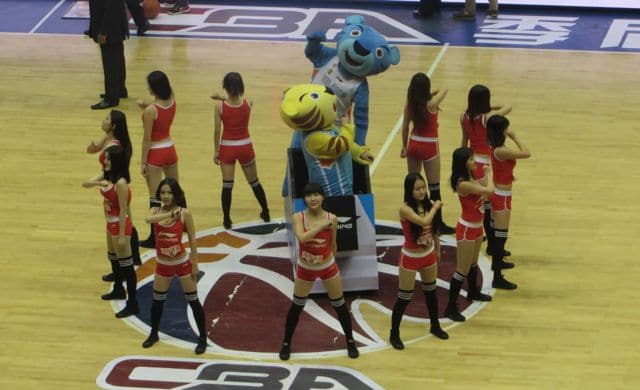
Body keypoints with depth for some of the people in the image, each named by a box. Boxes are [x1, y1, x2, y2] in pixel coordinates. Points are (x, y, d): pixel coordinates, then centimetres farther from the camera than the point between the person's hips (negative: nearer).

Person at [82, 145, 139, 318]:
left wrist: (122, 236, -23)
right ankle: (118, 290, 47)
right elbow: (85, 184, -1)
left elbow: (123, 211, -25)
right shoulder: (107, 176, 0)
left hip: (120, 224, -10)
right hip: (110, 222, 10)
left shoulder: (121, 183, -26)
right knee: (113, 258, 27)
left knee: (126, 264, -5)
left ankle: (132, 304, 0)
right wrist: (98, 183, -23)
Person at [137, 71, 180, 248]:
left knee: (155, 197, -2)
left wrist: (143, 162, -10)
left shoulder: (151, 110, -23)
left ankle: (154, 237, 1)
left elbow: (147, 139, -18)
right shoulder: (172, 101, -4)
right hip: (170, 150, 7)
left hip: (156, 154, -7)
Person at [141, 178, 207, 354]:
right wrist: (170, 214, -41)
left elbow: (192, 240, -8)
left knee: (193, 301, 2)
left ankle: (202, 338, 13)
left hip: (182, 263, -3)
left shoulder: (184, 213, -13)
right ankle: (153, 334, 35)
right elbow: (148, 219, -31)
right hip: (162, 265, 3)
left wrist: (194, 265, -8)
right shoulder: (156, 211, -5)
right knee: (157, 300, 16)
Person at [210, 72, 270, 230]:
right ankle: (266, 213, 32)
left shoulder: (219, 107, -16)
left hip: (227, 148, -2)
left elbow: (217, 131, -10)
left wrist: (216, 151, 1)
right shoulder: (248, 104, -11)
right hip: (245, 147, 2)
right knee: (254, 182, 19)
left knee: (227, 185, 6)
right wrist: (223, 98, 14)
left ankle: (227, 220, 9)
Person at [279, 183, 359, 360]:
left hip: (328, 267, 1)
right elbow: (301, 238, -35)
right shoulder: (298, 217, -17)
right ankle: (286, 344, 25)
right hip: (305, 268, -1)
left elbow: (333, 244, 3)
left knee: (340, 305, 10)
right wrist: (321, 226, -33)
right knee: (296, 306, 11)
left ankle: (350, 342, 27)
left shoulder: (331, 218, -12)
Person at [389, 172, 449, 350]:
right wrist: (435, 208, -23)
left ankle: (435, 326, 40)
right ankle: (394, 334, 16)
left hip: (429, 256, 6)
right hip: (410, 258, -6)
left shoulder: (428, 204, -7)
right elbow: (424, 221, -40)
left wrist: (437, 249, 17)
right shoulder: (405, 209, -25)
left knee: (431, 291, 22)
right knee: (404, 297, 2)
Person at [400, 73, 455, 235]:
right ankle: (439, 224, 5)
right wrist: (432, 93, 12)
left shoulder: (409, 105, -6)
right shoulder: (431, 104, -19)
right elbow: (444, 89, -4)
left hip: (413, 144, 5)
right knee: (434, 188, 2)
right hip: (429, 147, -5)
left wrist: (404, 147, 14)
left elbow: (405, 127, 3)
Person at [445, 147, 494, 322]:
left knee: (473, 263, 29)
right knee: (462, 270, -5)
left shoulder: (471, 178, 0)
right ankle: (451, 308, 0)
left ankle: (473, 292, 49)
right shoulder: (463, 184, -29)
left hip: (476, 227, 9)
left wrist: (487, 174, -7)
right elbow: (489, 190, -32)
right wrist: (489, 174, -15)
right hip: (467, 230, -9)